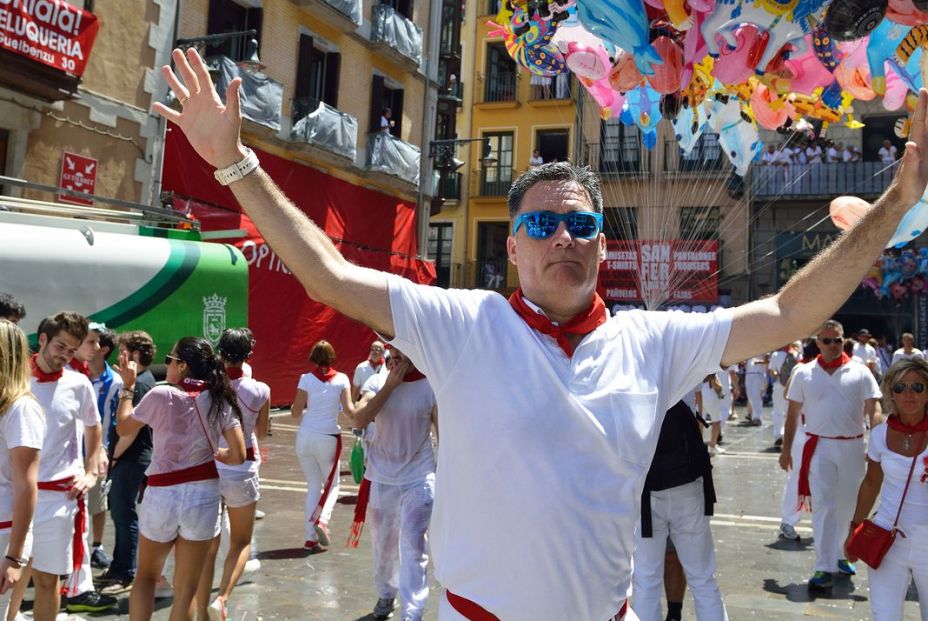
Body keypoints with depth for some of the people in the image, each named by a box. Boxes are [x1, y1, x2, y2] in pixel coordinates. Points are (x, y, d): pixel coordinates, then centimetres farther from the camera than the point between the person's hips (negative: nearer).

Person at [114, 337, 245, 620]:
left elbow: (122, 428, 7)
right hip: (204, 494, 2)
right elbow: (238, 456, -4)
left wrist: (128, 387, 16)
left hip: (162, 494, -2)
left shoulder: (160, 395, -8)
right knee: (186, 589, 12)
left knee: (146, 576, 23)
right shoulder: (220, 400, -2)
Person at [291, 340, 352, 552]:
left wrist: (294, 406, 18)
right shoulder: (341, 379, -3)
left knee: (313, 485, 12)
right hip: (329, 438, -1)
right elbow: (348, 410, -9)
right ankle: (322, 520, -10)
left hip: (305, 437, 2)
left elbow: (295, 413, -2)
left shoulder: (306, 379, -3)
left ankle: (311, 538, 8)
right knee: (331, 484, 16)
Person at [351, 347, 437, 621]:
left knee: (412, 545, -8)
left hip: (419, 479, -3)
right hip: (382, 478, 3)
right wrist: (390, 386, -19)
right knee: (382, 543, 16)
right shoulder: (377, 383, -2)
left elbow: (444, 436, -3)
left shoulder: (431, 387, -8)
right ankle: (385, 594, 38)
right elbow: (359, 420, -16)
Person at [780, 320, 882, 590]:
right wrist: (786, 449, 4)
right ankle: (825, 568, -4)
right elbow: (793, 414, 6)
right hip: (820, 446, -1)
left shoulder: (860, 372, 1)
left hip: (852, 446, 2)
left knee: (848, 506, 14)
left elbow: (873, 411, -1)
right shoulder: (804, 373, 1)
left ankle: (841, 554, 34)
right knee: (823, 506, -5)